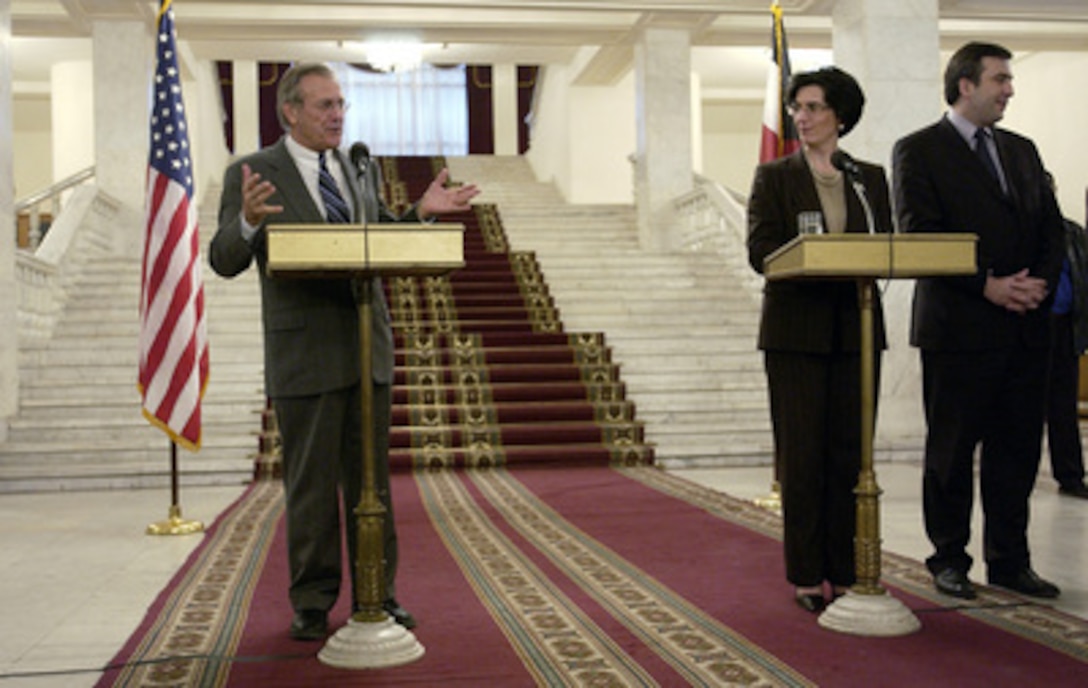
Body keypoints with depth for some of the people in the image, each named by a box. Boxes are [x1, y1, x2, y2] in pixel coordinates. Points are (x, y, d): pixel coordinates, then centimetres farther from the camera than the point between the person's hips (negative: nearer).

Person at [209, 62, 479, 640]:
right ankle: (313, 602, 19)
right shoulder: (252, 174, -4)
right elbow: (225, 261, -9)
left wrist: (422, 212, 0)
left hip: (367, 348, 5)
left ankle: (378, 594, 23)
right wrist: (247, 220, -30)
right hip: (304, 353, -4)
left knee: (370, 479, 11)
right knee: (311, 486, 5)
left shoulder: (361, 170, 12)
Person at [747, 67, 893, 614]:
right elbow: (760, 250, -5)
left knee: (849, 451, 4)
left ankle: (846, 572, 13)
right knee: (801, 453, -1)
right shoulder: (773, 176, 6)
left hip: (855, 328, 3)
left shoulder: (870, 177, 14)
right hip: (796, 328, -2)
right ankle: (807, 576, 7)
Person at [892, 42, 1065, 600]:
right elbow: (919, 236, -11)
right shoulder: (918, 150, -2)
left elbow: (1052, 227, 15)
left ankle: (1009, 561, 20)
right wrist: (987, 285, -16)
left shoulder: (1022, 151, 18)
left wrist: (1041, 281, -4)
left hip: (1027, 325, 6)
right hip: (959, 325, -6)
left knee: (1017, 448, 9)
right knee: (951, 450, 3)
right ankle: (949, 560, 16)